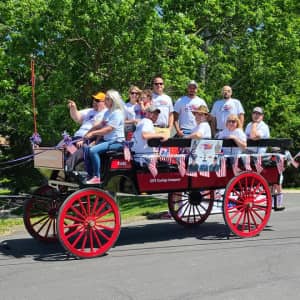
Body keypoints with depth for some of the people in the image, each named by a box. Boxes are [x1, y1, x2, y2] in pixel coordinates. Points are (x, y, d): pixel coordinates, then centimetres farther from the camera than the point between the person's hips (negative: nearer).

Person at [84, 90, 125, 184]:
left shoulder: (117, 113, -11)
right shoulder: (107, 112, 17)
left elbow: (108, 129, -21)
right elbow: (102, 127, 16)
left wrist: (93, 133, -25)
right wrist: (97, 140, 4)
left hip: (117, 141, -9)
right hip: (106, 140, 9)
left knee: (93, 150, -26)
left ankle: (96, 177, -20)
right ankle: (90, 175, -2)